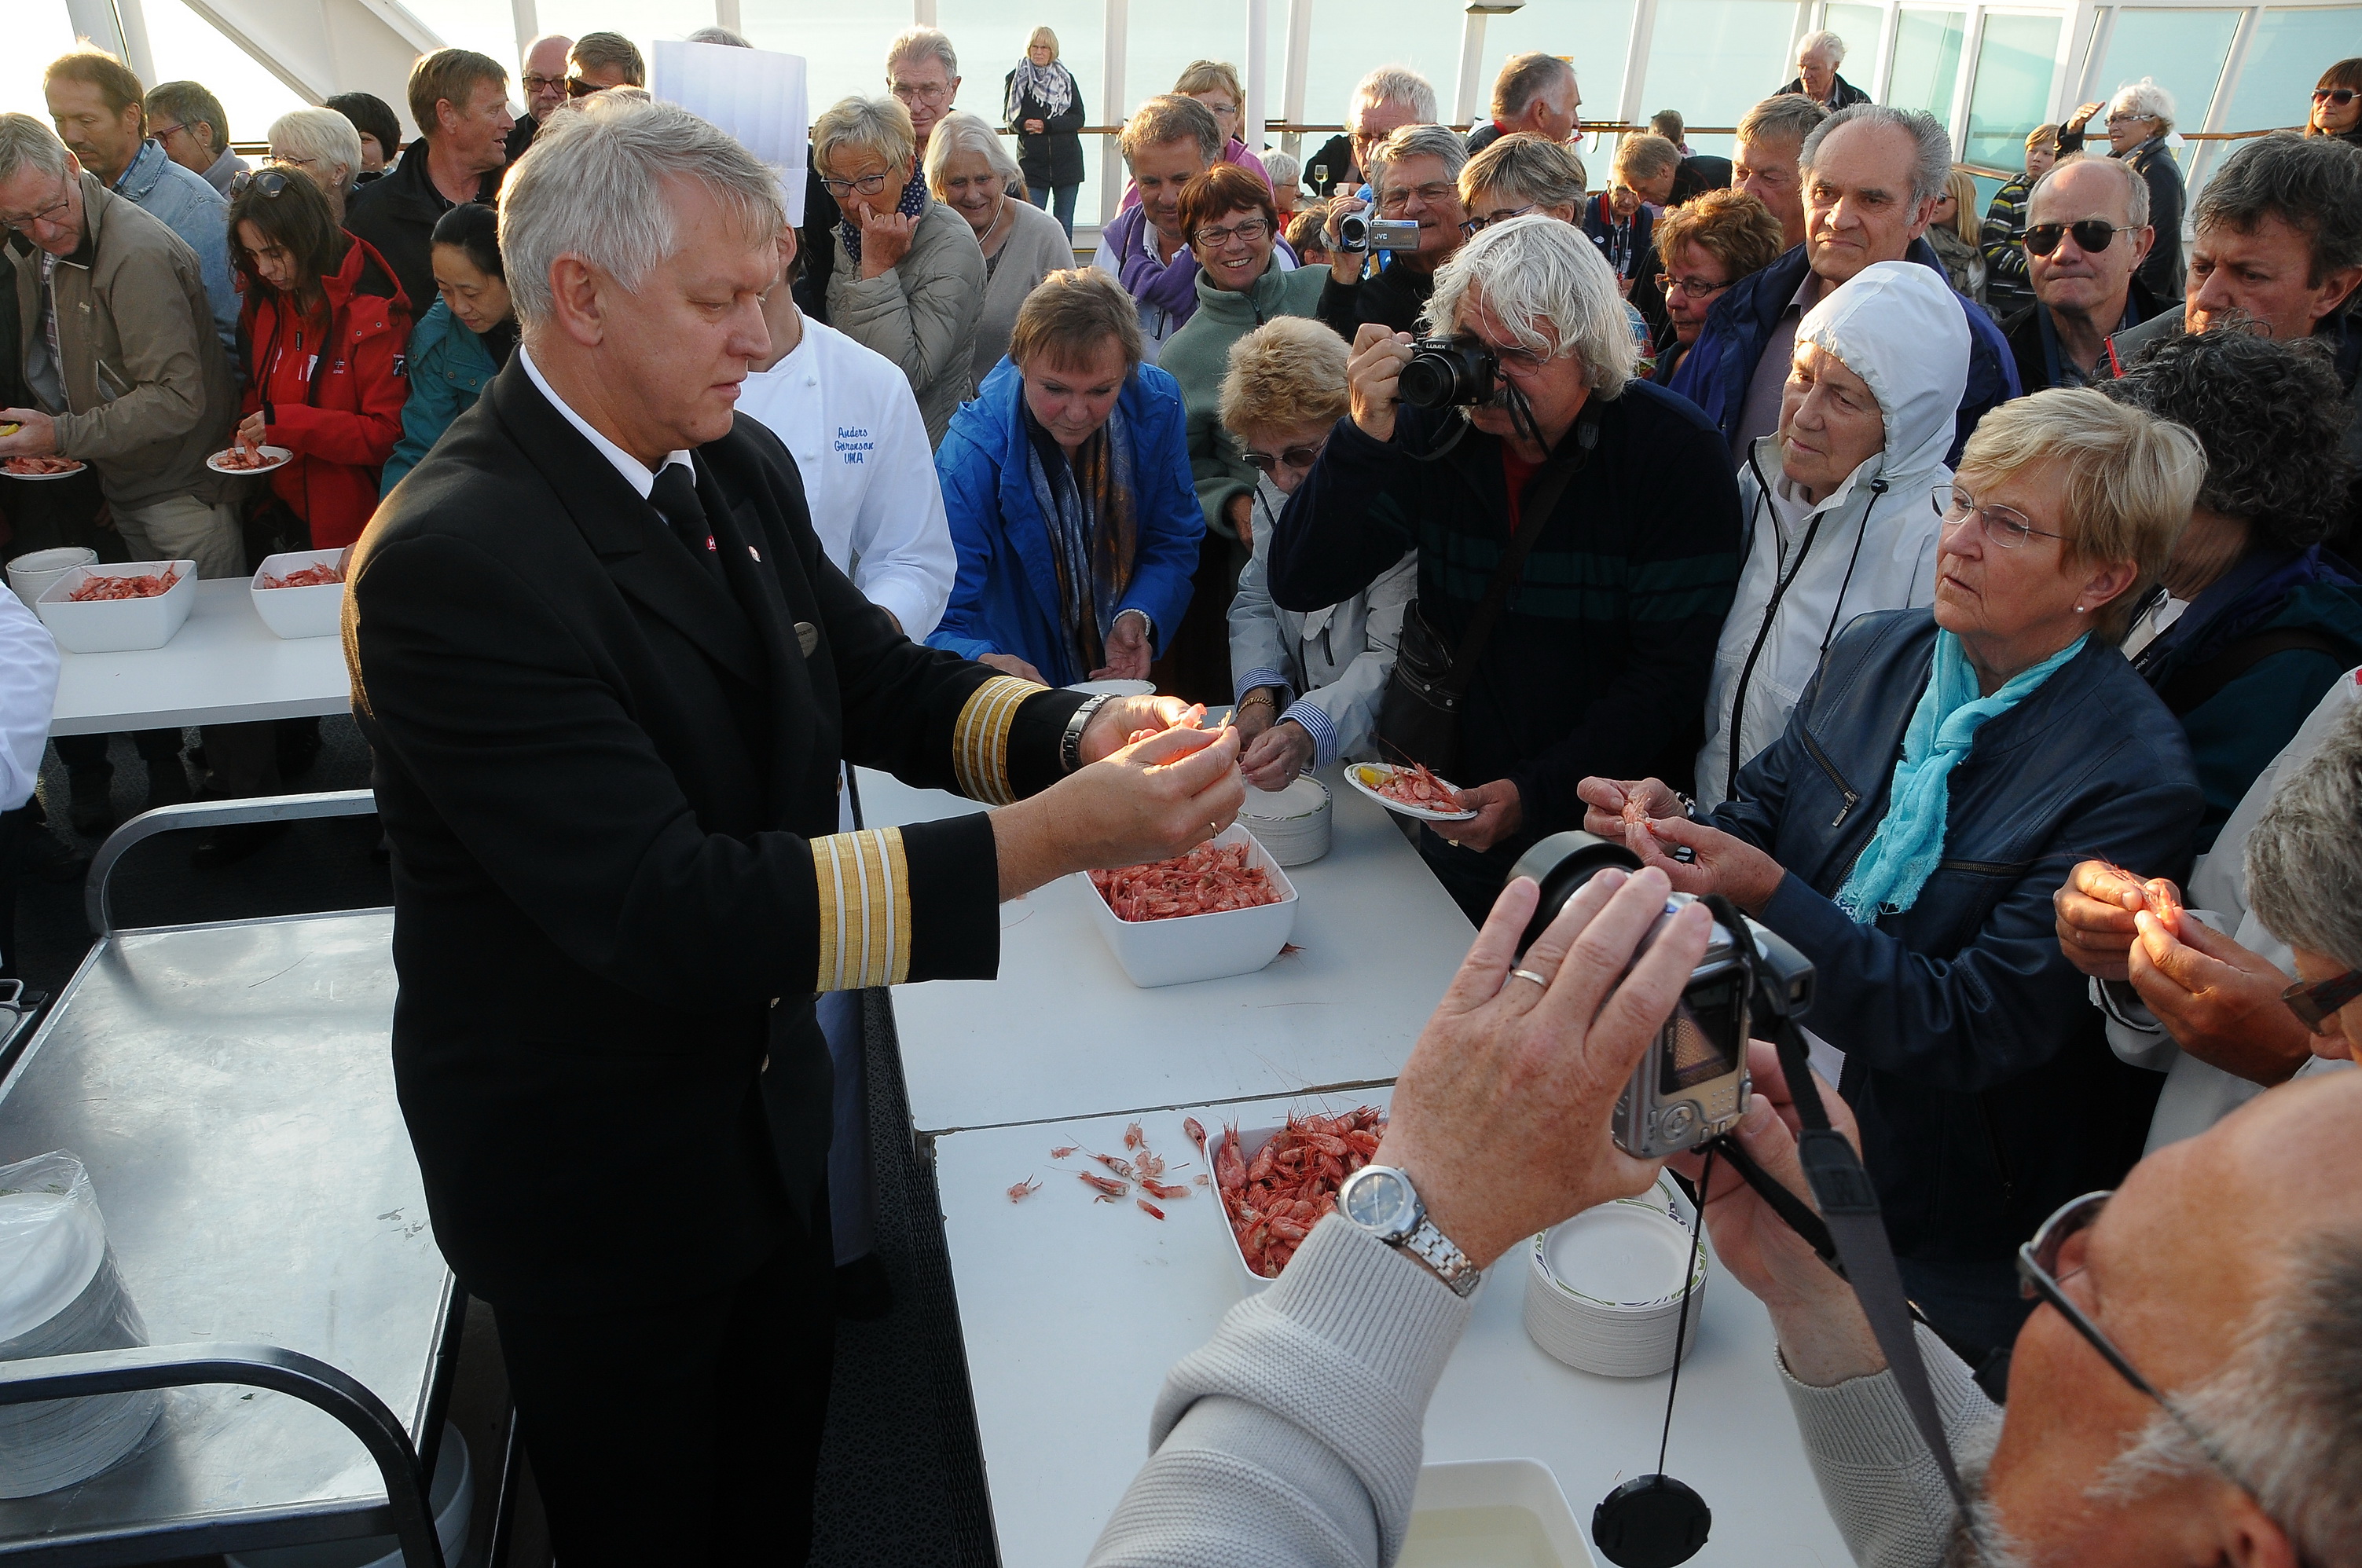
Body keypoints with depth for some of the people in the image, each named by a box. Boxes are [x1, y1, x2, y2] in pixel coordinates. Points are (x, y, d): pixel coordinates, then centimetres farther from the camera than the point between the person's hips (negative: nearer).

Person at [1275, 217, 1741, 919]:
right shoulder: (1433, 428, -5)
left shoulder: (1675, 450, -14)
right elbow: (1299, 584, -11)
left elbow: (1671, 675, -15)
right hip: (1460, 808, 3)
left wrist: (1539, 794, -23)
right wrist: (1365, 437, -24)